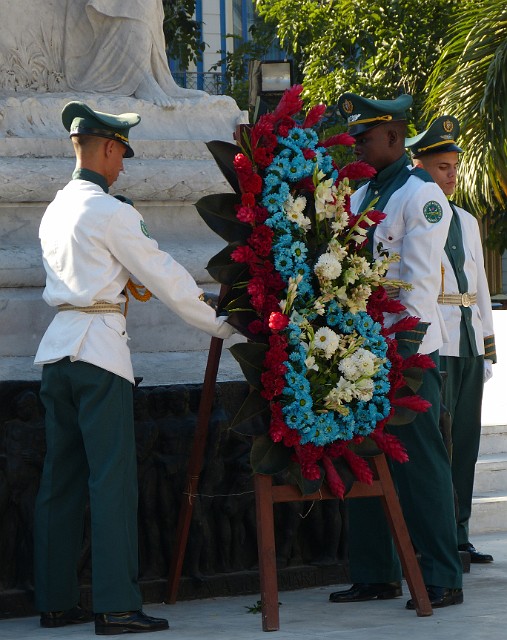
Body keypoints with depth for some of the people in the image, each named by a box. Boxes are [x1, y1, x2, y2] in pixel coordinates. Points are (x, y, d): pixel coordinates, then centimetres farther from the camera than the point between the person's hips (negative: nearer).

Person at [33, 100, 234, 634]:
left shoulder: (55, 210, 15)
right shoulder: (110, 212, -9)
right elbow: (163, 275, -5)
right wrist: (217, 324, 5)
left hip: (57, 346, 8)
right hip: (99, 347, -8)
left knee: (61, 477, 10)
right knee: (111, 476, -7)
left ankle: (55, 601, 13)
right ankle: (115, 606, -10)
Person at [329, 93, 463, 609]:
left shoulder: (420, 195, -9)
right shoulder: (360, 197, 16)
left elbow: (420, 278, -15)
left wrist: (407, 344, -20)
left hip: (406, 351, -8)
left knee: (420, 460, -7)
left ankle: (442, 579, -3)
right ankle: (375, 573, 17)